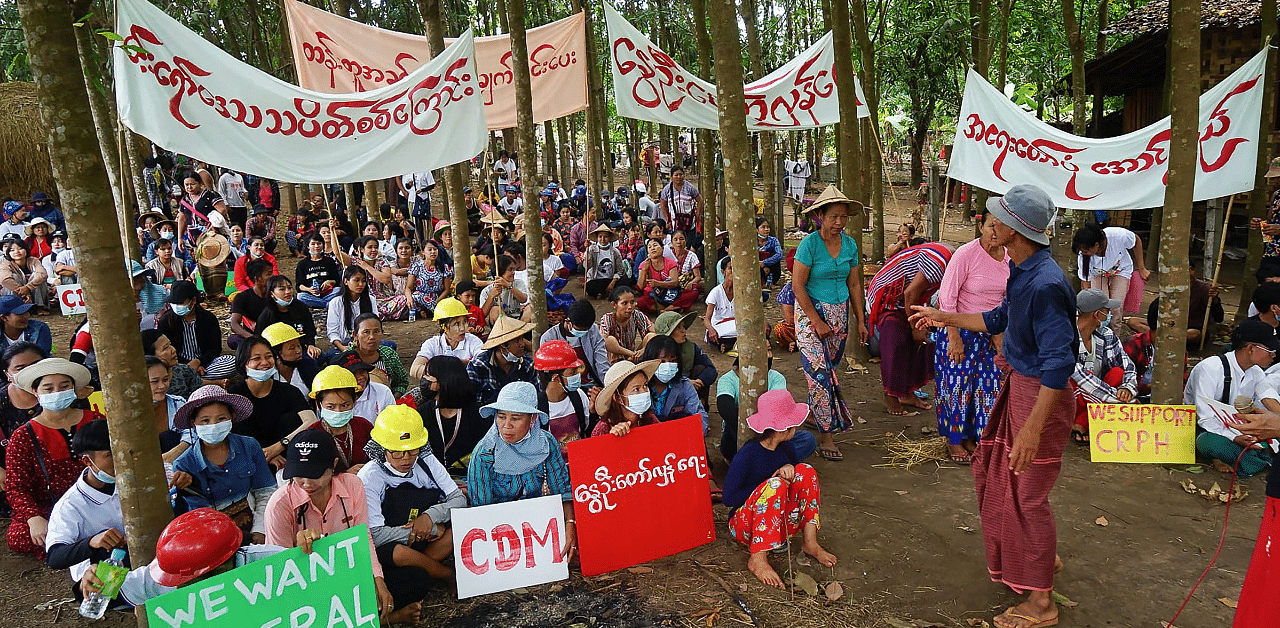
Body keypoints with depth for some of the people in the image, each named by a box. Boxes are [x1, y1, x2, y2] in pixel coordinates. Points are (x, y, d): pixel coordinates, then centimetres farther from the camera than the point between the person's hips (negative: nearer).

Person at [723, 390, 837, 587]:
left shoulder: (786, 447, 0)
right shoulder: (747, 455, -20)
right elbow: (729, 498, -21)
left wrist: (789, 467, -12)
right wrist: (769, 486, -21)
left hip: (781, 521, 6)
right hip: (745, 524, -6)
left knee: (806, 471, -11)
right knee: (776, 485, -33)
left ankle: (810, 543, -9)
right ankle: (758, 558, -30)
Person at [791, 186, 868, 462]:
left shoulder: (850, 244, 4)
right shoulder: (809, 243, -13)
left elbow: (854, 285, 11)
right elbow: (797, 286, -14)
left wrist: (860, 320, 8)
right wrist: (817, 321, -16)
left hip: (840, 313, 6)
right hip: (811, 313, -6)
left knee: (831, 369, 11)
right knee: (820, 374, -9)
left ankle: (813, 411, 32)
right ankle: (826, 435, -3)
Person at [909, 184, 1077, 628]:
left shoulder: (1045, 284, -27)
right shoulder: (1023, 272, 4)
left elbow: (1058, 362, -30)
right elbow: (999, 319, 20)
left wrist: (1033, 429, -32)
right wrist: (943, 318, 27)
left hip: (1040, 395, -10)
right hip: (1017, 383, 10)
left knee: (1027, 492, 1)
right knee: (994, 468, 22)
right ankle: (1043, 554, 43)